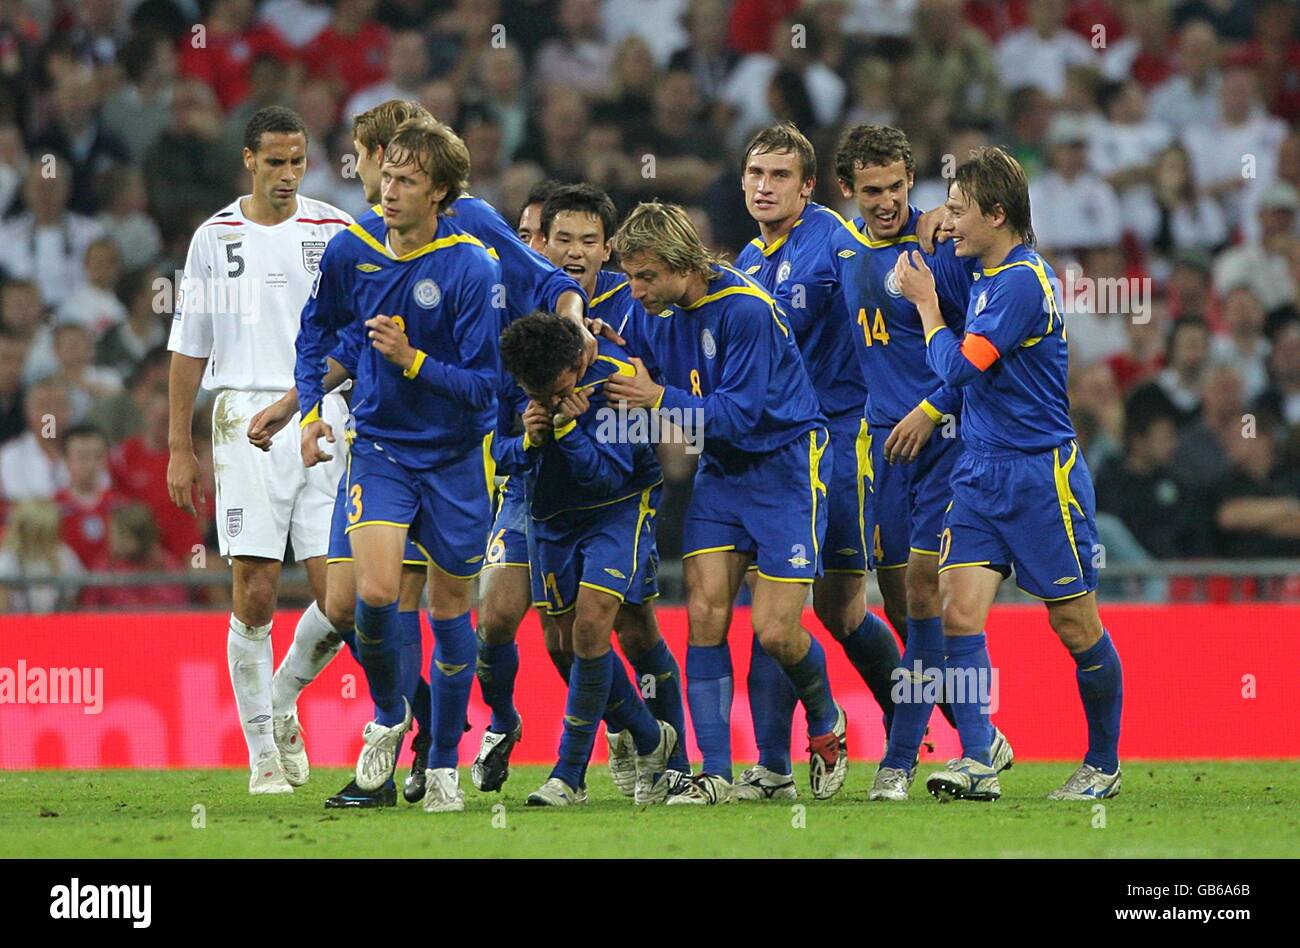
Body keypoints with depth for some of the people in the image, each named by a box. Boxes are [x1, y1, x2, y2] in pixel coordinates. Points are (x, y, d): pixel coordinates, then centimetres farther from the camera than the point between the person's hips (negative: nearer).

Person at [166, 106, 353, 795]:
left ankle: (284, 706, 20)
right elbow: (189, 349, 11)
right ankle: (263, 753, 3)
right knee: (255, 594, -6)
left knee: (337, 593, -7)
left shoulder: (335, 231, 7)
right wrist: (179, 447, 7)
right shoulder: (214, 237, 7)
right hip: (246, 420, -1)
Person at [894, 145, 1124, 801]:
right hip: (980, 472, 8)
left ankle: (1104, 765, 16)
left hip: (1041, 475, -8)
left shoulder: (1023, 280, -16)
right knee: (959, 610, -7)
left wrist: (925, 301, -3)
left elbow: (959, 366, -16)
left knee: (1075, 624, 2)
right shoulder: (986, 275, 13)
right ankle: (977, 764, -10)